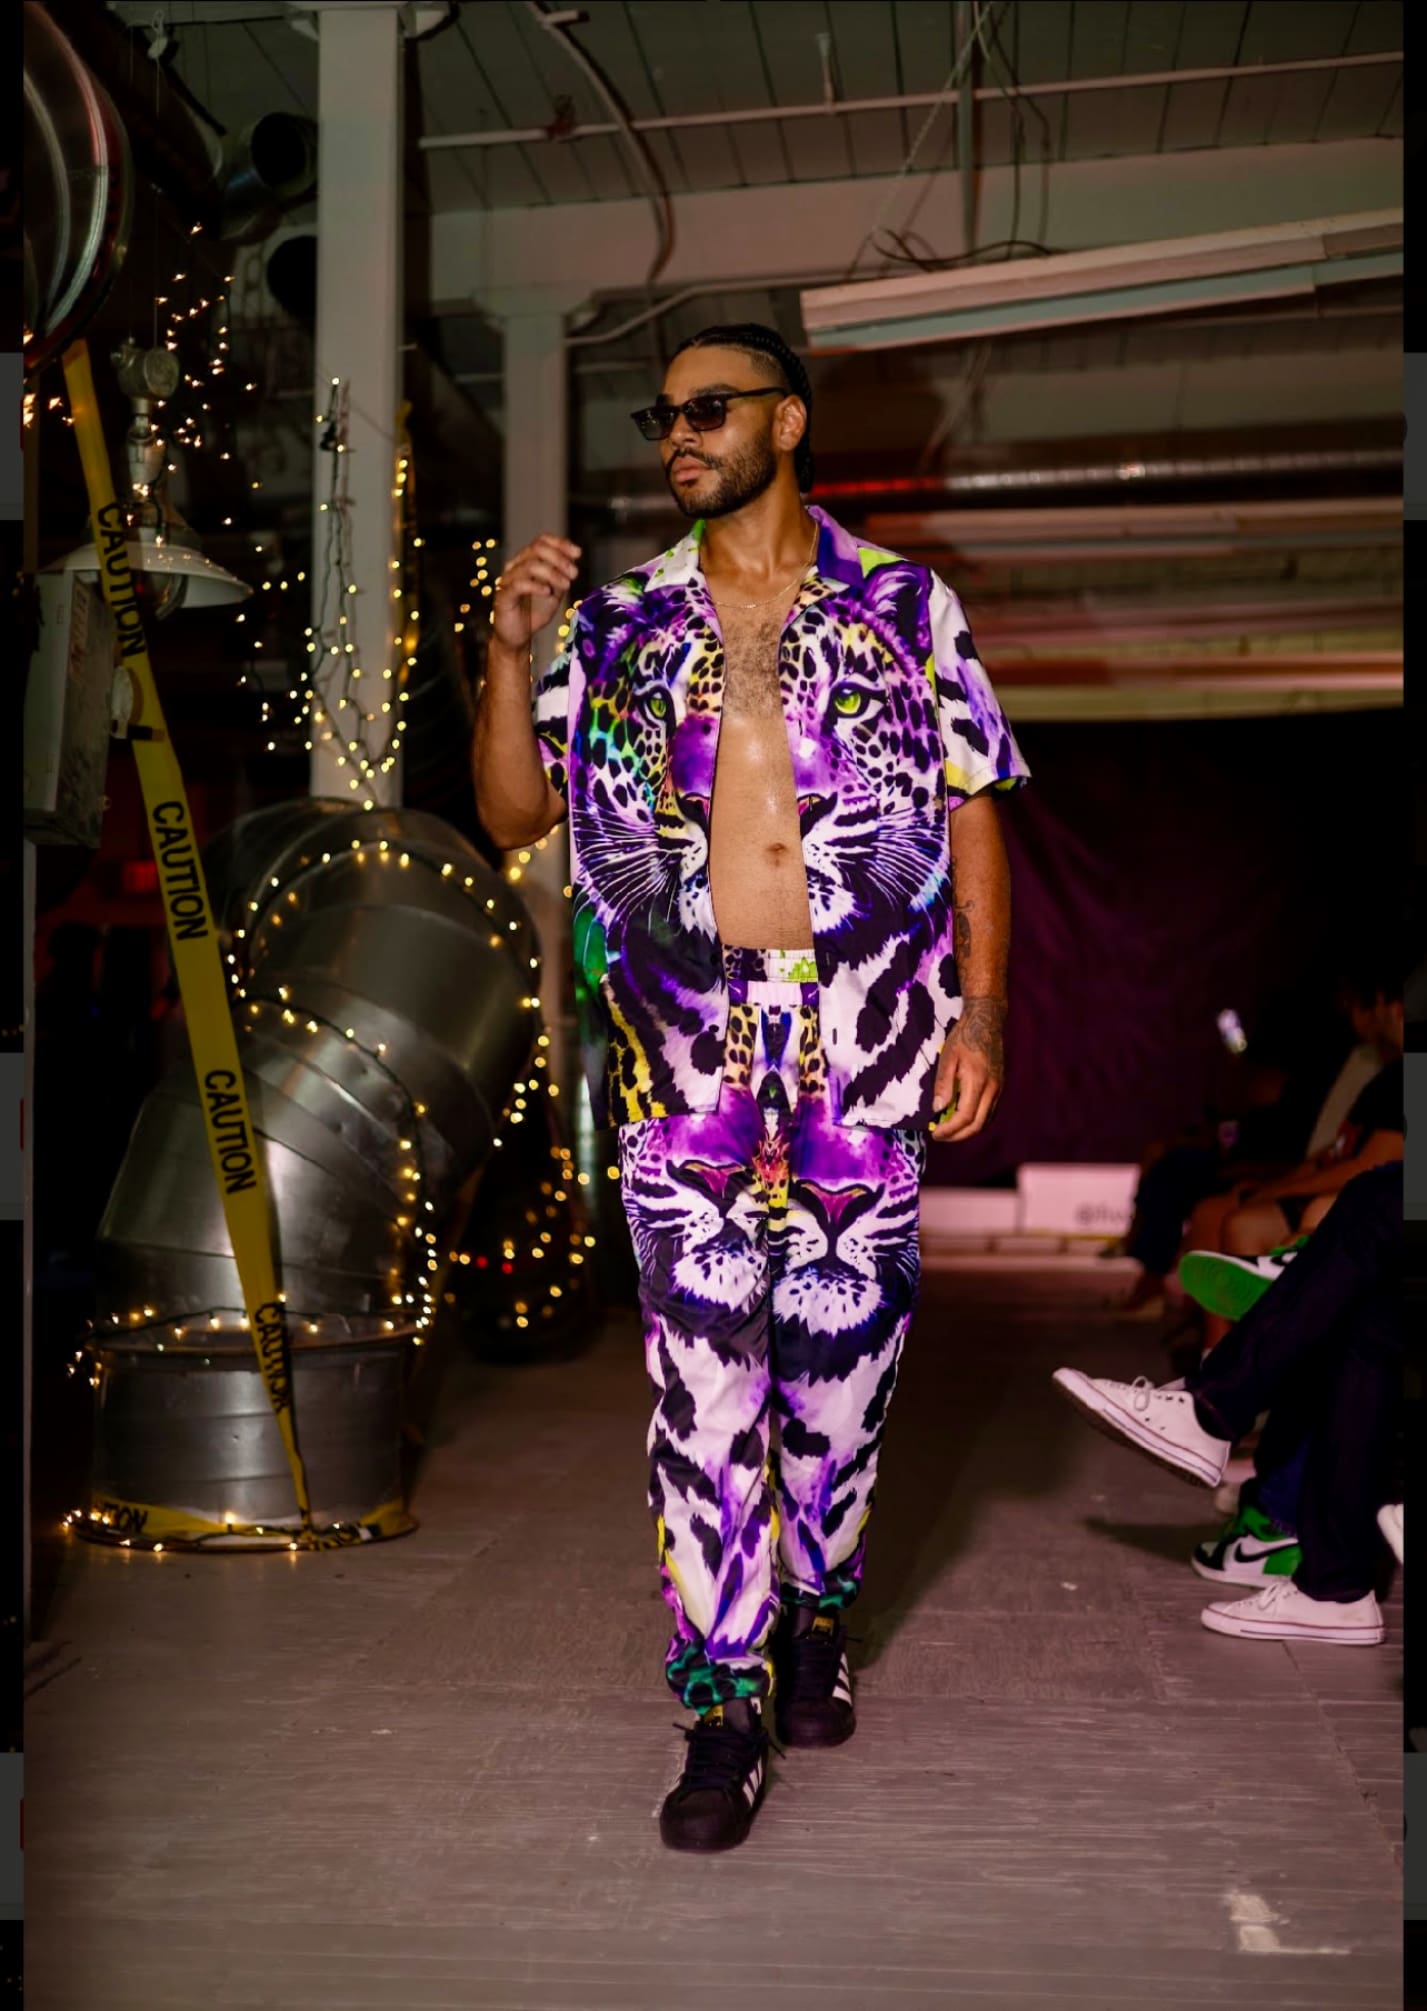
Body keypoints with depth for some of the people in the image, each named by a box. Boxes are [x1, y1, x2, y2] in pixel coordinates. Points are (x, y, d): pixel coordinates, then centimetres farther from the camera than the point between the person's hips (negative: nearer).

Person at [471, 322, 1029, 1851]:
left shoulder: (908, 610, 6)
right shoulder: (619, 624, 10)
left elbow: (975, 818, 6)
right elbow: (513, 815, 9)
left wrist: (982, 1014, -2)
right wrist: (509, 655, -6)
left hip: (865, 1036, 0)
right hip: (685, 1046, 1)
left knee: (841, 1343, 8)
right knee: (702, 1365, -3)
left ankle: (818, 1610, 31)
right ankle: (726, 1702, 6)